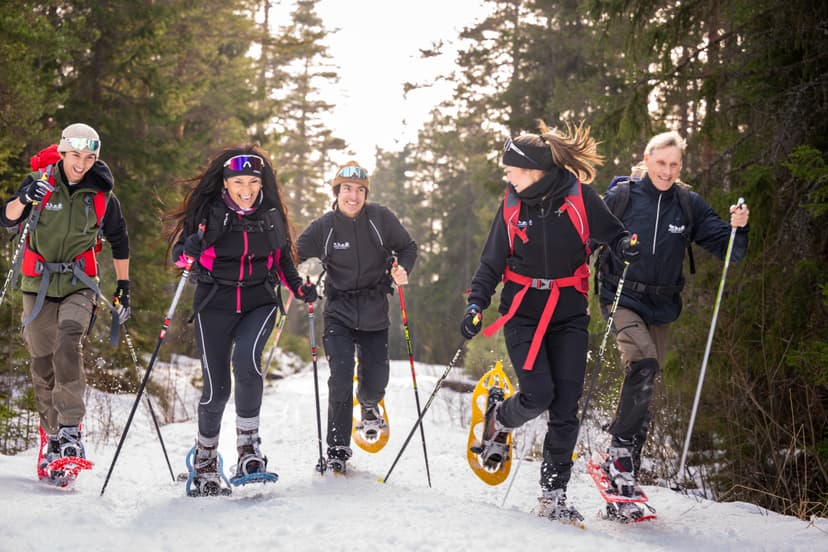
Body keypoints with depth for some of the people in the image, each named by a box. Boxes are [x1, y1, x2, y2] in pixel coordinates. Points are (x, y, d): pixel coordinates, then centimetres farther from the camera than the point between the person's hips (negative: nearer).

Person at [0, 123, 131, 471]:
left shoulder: (102, 197, -1)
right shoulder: (41, 184, -3)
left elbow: (119, 242, 14)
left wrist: (123, 286, 14)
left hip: (79, 285, -1)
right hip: (39, 285, 1)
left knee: (68, 343, -27)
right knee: (42, 362, 5)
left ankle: (71, 430, -27)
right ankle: (52, 436, 20)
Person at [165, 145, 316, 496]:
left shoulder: (271, 214, 4)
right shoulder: (208, 212, -5)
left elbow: (281, 256, 19)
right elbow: (178, 254, -1)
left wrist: (298, 286, 3)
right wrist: (191, 250, -24)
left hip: (260, 302, 1)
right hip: (215, 304, -1)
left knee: (246, 360, -29)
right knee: (216, 388, -3)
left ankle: (248, 443, -15)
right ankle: (205, 458, 21)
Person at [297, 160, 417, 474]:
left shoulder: (380, 219, -5)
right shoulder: (324, 227, -6)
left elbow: (408, 247, 6)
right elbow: (295, 257, 2)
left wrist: (402, 269, -14)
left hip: (374, 310, 1)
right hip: (339, 311, -1)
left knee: (375, 382, 3)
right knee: (341, 380, -15)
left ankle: (369, 406, 43)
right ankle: (337, 448, -1)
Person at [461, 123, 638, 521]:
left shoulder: (578, 196, -6)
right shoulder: (512, 205, -1)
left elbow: (609, 233, 6)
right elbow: (492, 263, 5)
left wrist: (625, 244, -17)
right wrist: (476, 304, -9)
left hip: (569, 315, 0)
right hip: (523, 313, 0)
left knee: (566, 409, -3)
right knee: (538, 394, -16)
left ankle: (553, 496, 6)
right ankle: (499, 418, 19)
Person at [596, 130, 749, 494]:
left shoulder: (689, 206, 3)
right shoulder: (621, 197, -4)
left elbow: (727, 249, 2)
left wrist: (738, 229, -19)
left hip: (661, 308, 4)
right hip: (622, 299, -4)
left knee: (645, 388, 8)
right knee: (644, 364, -27)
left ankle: (624, 470, 21)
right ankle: (621, 447, -14)